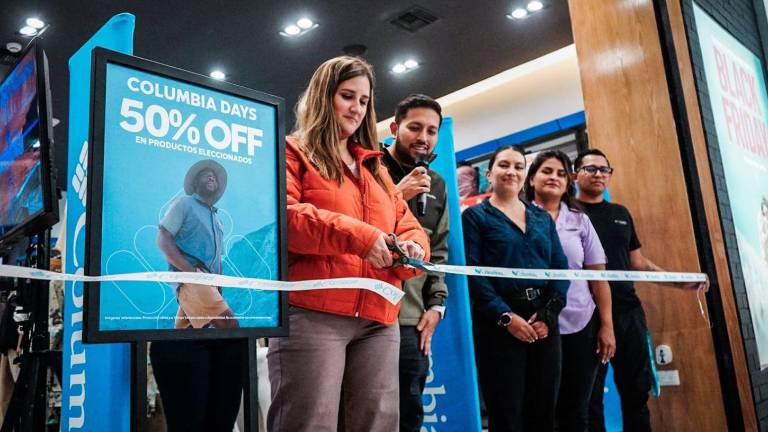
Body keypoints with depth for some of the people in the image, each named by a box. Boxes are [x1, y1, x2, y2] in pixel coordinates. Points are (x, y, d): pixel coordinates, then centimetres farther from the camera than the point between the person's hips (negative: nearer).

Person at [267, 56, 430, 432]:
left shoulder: (376, 168, 27)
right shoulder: (292, 152, 8)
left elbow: (408, 227, 22)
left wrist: (410, 249, -3)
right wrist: (356, 236, -17)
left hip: (377, 320, 6)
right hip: (311, 314, -5)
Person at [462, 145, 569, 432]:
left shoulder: (542, 217, 16)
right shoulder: (475, 216, 2)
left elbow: (561, 268, 9)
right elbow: (473, 273, -8)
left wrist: (548, 315, -6)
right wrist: (506, 317, -16)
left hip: (544, 321, 5)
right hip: (498, 322, -4)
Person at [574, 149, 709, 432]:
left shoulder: (621, 214, 16)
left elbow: (638, 263, 19)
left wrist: (679, 281, 10)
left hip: (629, 311, 6)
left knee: (637, 390, 12)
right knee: (590, 396, 2)